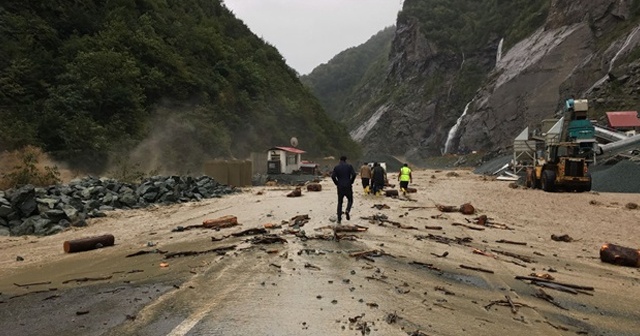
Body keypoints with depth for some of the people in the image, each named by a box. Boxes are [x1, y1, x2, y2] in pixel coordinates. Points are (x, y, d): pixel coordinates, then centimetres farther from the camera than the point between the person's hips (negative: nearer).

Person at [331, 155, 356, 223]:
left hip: (340, 187, 1)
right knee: (350, 200, 17)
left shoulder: (336, 167, 3)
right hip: (348, 186, -1)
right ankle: (347, 211, -12)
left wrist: (337, 183, 2)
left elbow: (333, 176, -10)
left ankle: (339, 219, 6)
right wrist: (351, 182, 1)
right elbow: (354, 174, -12)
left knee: (340, 202, 11)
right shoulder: (349, 166, 1)